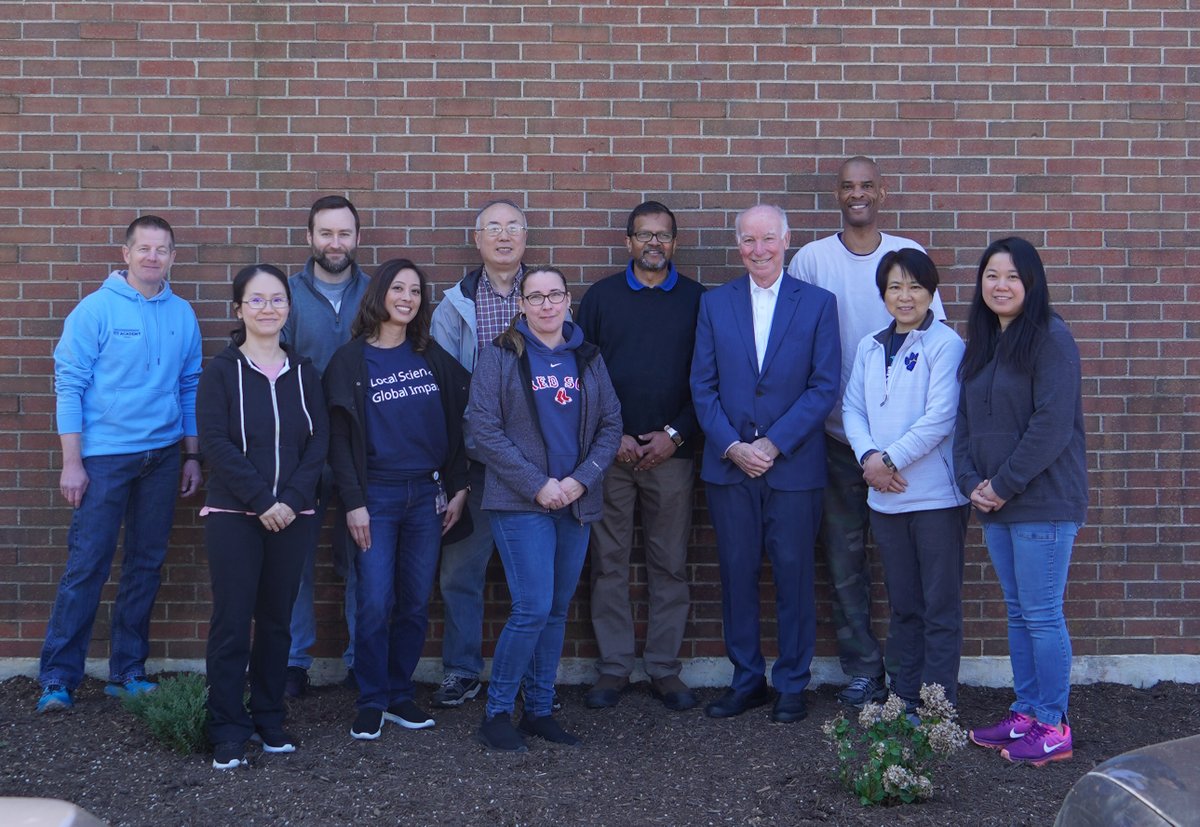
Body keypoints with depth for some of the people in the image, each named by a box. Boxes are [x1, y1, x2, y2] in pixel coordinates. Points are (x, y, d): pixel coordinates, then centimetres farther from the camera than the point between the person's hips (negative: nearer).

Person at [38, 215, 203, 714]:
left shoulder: (182, 315, 6)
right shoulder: (96, 309, -6)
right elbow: (69, 385, -7)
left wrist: (192, 455, 10)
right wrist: (71, 463, -11)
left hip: (163, 457, 5)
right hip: (105, 456, -4)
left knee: (146, 565, 9)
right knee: (87, 566, -5)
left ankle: (127, 671, 20)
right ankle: (57, 678, 3)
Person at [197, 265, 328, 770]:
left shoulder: (302, 373, 10)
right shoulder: (222, 370, 0)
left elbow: (319, 441, 3)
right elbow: (215, 441, -9)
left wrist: (290, 500, -10)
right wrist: (261, 500, -15)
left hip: (292, 515, 3)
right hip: (233, 515, -3)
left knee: (277, 619, 8)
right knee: (232, 621, -3)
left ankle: (269, 718, 19)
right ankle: (227, 731, 4)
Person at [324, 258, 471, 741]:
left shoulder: (433, 357, 10)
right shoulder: (350, 361, 0)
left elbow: (455, 424, 11)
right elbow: (340, 438, -3)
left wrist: (458, 487, 5)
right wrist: (353, 502, -9)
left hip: (427, 493, 3)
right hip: (377, 495, -3)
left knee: (416, 603, 5)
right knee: (375, 603, -6)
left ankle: (400, 695, 17)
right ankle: (371, 703, 6)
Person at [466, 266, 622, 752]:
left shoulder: (587, 357, 10)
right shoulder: (501, 355, -2)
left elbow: (611, 424, 9)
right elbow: (483, 428, -8)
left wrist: (582, 479, -7)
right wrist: (537, 485, -13)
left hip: (576, 503, 5)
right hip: (521, 504, -5)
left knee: (557, 610, 9)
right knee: (533, 609, -12)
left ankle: (540, 710, 21)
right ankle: (496, 713, 2)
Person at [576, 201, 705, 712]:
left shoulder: (696, 299, 6)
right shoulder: (600, 297, 7)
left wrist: (675, 435, -6)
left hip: (670, 453, 0)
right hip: (610, 452, 0)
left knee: (670, 565, 4)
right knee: (609, 563, 3)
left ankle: (664, 670, 13)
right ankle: (613, 669, 12)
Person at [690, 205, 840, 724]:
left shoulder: (818, 303, 2)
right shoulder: (715, 304, 8)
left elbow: (825, 386, -4)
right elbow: (702, 386, 5)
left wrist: (773, 444, -11)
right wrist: (733, 446, -7)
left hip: (794, 465, -2)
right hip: (729, 465, 2)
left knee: (794, 576, 3)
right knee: (737, 575, 7)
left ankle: (792, 685, 16)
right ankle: (747, 680, 19)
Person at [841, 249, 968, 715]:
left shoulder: (945, 345, -7)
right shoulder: (870, 347, 12)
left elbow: (940, 418, -14)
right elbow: (852, 408, 9)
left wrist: (890, 459, -14)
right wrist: (868, 456, -9)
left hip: (936, 496, -6)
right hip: (885, 497, 6)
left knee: (941, 607, 1)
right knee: (903, 606, 15)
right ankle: (905, 701, 24)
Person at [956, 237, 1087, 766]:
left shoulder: (1051, 339, -11)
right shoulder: (980, 345, 14)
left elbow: (1052, 425, -17)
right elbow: (964, 419, 15)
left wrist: (1004, 485, -15)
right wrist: (971, 481, 0)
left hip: (1043, 501, -8)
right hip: (994, 504, 8)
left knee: (1042, 615, -3)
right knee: (1017, 612, 14)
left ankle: (1052, 727, 7)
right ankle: (1025, 714, 23)